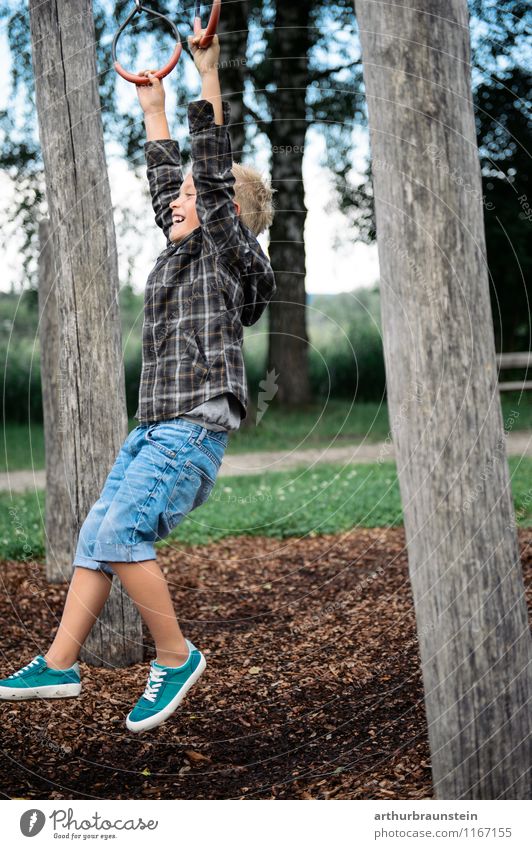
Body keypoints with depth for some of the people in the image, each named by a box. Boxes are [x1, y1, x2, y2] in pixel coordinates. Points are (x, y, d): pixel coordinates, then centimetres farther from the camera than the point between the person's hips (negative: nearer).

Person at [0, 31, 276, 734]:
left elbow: (213, 174, -12)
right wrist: (154, 111, 34)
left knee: (119, 534, -21)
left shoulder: (227, 249, -1)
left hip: (194, 426, -9)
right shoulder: (184, 250, 20)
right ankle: (59, 665, 8)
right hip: (153, 427, 9)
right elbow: (166, 183, 30)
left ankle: (176, 657, -8)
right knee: (96, 538, 4)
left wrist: (210, 75, -13)